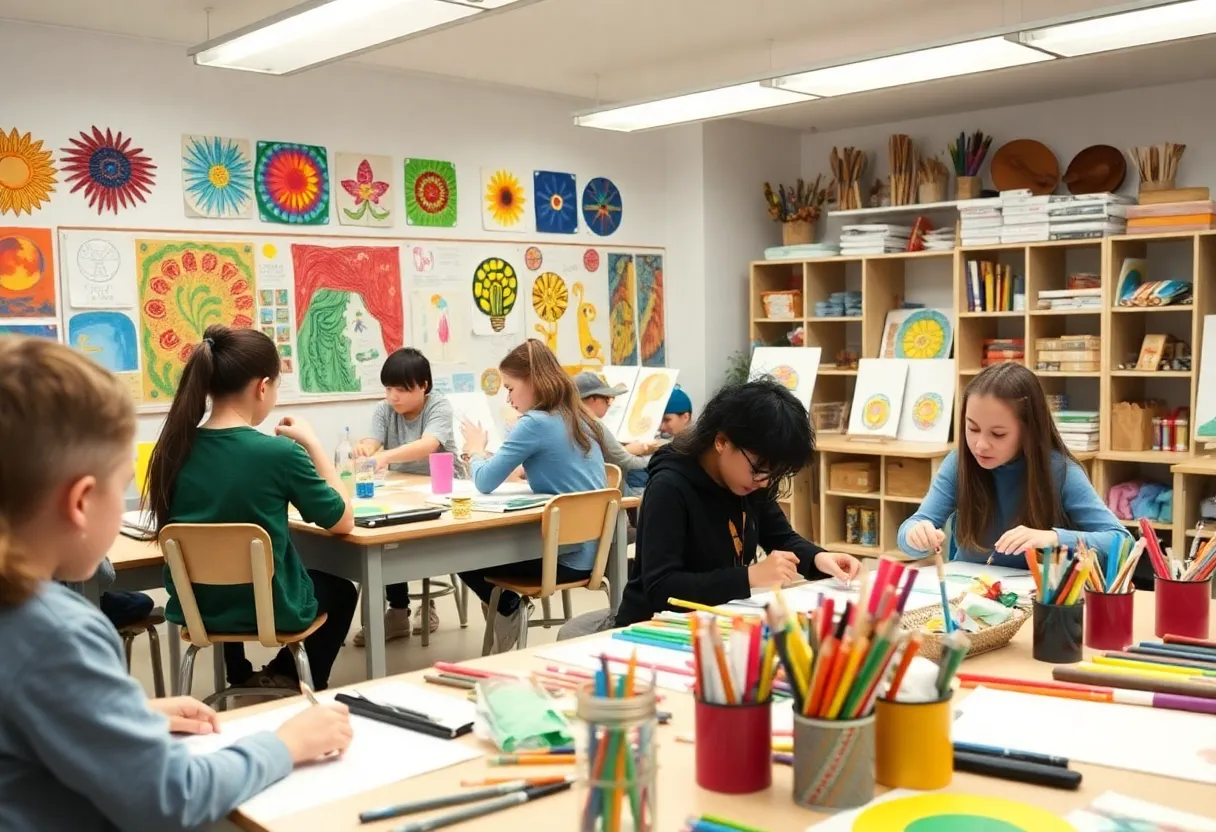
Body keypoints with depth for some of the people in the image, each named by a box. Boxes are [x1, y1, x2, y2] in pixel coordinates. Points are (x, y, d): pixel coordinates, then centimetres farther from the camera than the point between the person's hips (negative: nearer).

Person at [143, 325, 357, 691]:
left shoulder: (175, 448, -9)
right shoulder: (279, 453, -24)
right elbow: (343, 521, -10)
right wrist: (310, 443, -5)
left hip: (195, 607, 4)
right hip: (269, 609, -4)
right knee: (340, 590, 29)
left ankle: (241, 680, 43)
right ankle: (285, 679, 27)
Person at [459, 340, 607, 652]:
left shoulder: (535, 423, -17)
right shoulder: (581, 418, 8)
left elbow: (485, 482, -14)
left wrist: (475, 450, 5)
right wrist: (523, 469, 11)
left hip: (566, 555, -9)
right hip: (589, 549, 9)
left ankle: (508, 610, 22)